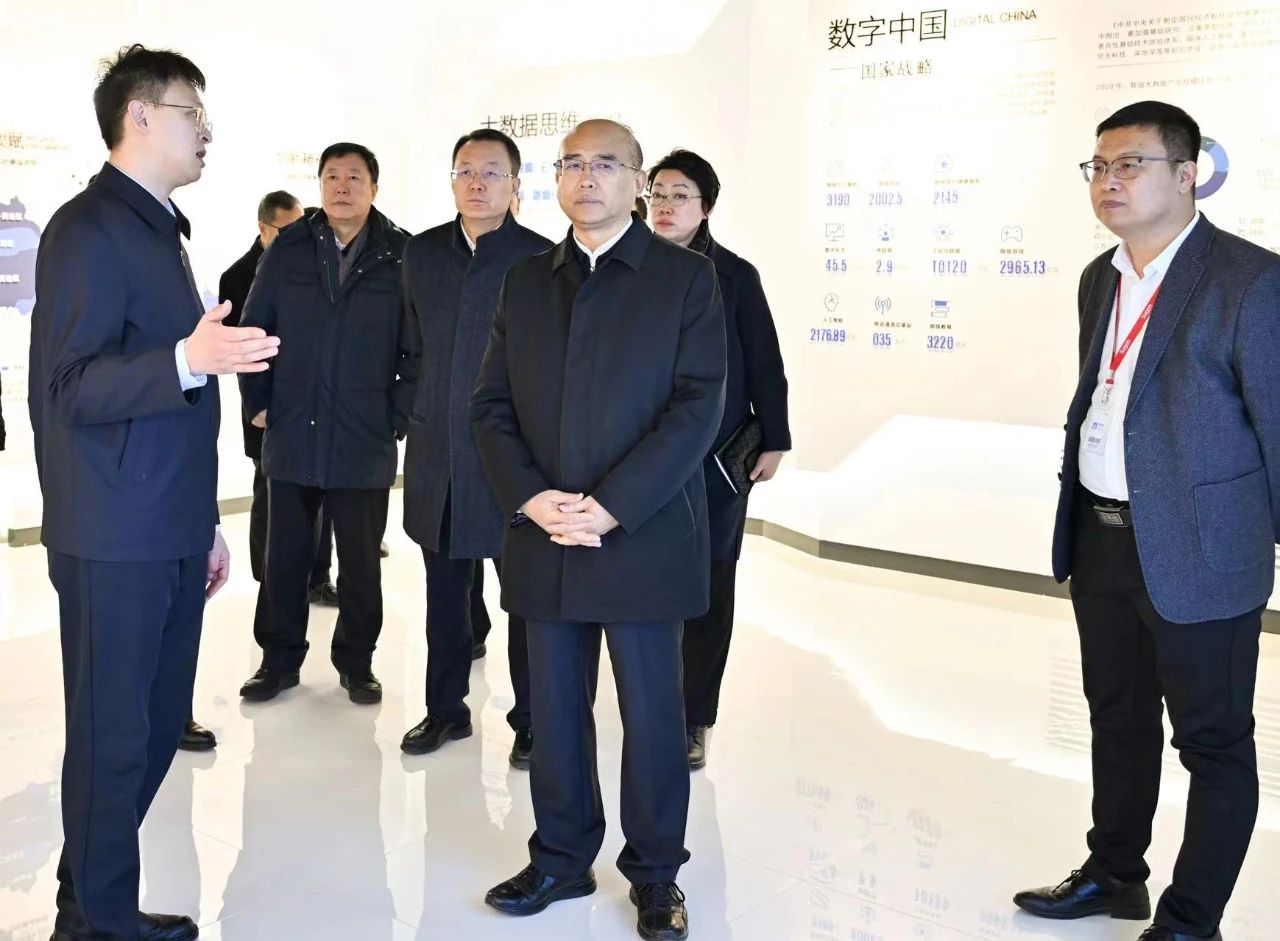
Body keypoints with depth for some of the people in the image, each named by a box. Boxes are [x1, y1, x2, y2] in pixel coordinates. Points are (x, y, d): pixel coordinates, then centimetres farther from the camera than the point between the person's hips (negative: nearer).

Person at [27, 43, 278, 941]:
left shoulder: (158, 227, 17)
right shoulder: (90, 228, -11)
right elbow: (65, 388, -18)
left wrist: (204, 523, 22)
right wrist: (190, 359, -34)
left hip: (169, 535, 9)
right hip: (115, 540, -9)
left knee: (157, 727, 15)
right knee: (113, 739, 1)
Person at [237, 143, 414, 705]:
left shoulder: (402, 255, -3)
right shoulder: (289, 249, 4)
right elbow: (254, 328, 8)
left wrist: (399, 416, -4)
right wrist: (257, 401, 4)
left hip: (365, 442, -2)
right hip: (291, 435, 2)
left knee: (361, 564, 9)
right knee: (283, 558, 11)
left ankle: (356, 663, 25)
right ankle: (280, 659, 26)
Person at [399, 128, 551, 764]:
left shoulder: (541, 259, -5)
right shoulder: (421, 254, 9)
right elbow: (412, 344, 15)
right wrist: (413, 417, 11)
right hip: (437, 459, 5)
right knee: (444, 597, 15)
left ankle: (531, 721, 19)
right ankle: (445, 709, 30)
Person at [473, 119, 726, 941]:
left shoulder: (687, 277, -1)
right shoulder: (525, 281, 12)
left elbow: (698, 408, -9)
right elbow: (493, 404, 8)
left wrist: (610, 507, -16)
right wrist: (532, 499, -9)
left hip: (646, 539, -3)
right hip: (543, 542, 4)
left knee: (652, 713, 6)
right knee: (555, 709, 12)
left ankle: (656, 874, 23)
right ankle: (561, 858, 29)